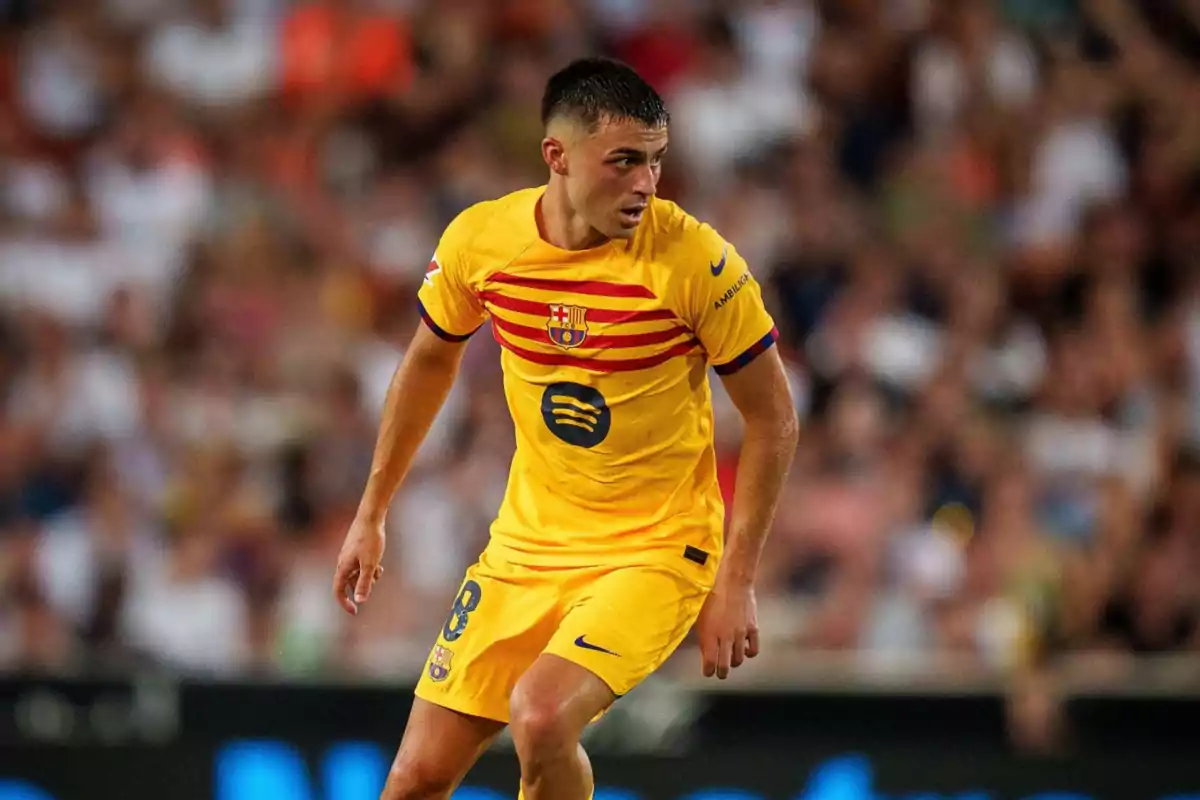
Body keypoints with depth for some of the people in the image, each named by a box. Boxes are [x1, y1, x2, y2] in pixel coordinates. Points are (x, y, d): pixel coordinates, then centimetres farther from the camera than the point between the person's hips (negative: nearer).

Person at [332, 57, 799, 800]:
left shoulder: (694, 259, -18)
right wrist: (372, 515, 18)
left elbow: (773, 419, -8)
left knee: (539, 716, -29)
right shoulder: (479, 239, -8)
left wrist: (736, 581, -12)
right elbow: (430, 361, 13)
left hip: (656, 551, -4)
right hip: (527, 541, 4)